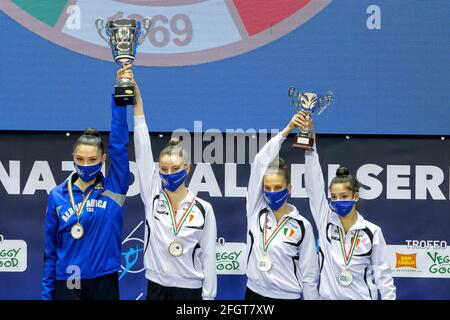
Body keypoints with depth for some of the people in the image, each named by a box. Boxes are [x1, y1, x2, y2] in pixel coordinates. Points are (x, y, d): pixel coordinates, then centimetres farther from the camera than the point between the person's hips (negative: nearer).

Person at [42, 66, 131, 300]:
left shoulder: (113, 189, -1)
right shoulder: (58, 195, 2)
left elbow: (119, 142, -9)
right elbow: (50, 247, 7)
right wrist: (47, 291, 6)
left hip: (104, 282, 0)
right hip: (67, 284, 0)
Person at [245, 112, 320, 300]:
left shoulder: (302, 226, -6)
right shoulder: (256, 210, 0)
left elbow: (309, 275, -3)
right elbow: (260, 163, -7)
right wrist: (287, 129, -10)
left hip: (288, 296, -3)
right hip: (255, 293, 3)